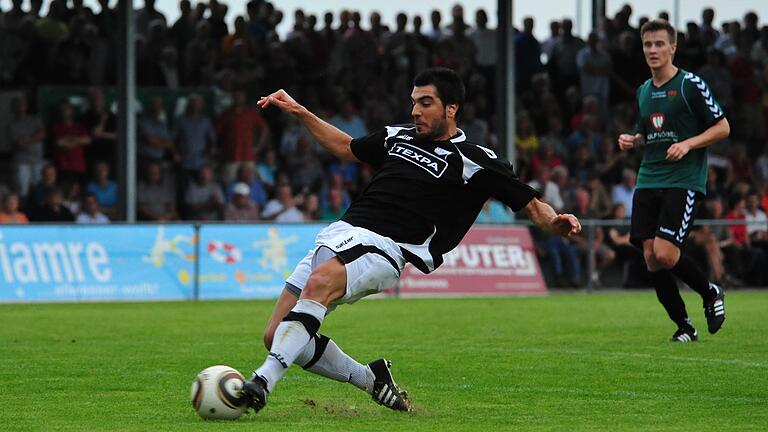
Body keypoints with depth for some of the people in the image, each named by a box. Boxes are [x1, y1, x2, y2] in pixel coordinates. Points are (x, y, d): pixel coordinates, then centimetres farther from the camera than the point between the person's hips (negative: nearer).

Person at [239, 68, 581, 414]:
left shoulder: (475, 161, 2)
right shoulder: (398, 136, 21)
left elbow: (531, 203, 1)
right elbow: (346, 147, 38)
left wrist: (554, 222, -21)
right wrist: (299, 112, 34)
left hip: (383, 247, -7)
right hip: (340, 231, 7)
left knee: (319, 282, -39)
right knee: (275, 337, -2)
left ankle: (264, 381, -44)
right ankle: (370, 378, 18)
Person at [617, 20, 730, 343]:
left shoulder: (691, 85, -4)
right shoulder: (643, 91, 16)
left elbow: (722, 127, -3)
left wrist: (688, 144, -16)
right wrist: (632, 141, 6)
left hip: (684, 181, -6)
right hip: (648, 181, 6)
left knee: (665, 254, -19)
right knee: (650, 258, -4)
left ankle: (710, 293, 9)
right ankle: (684, 327, 9)